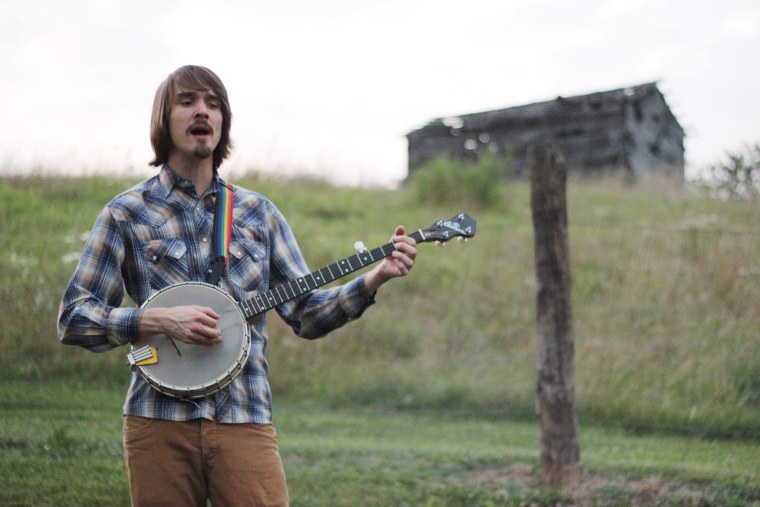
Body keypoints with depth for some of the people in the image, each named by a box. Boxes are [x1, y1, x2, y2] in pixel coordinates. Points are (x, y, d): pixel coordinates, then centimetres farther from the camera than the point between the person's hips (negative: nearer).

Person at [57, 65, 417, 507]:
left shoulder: (258, 212, 12)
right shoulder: (127, 213, 4)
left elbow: (306, 313, 11)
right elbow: (72, 318, 0)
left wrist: (375, 278, -5)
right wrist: (160, 322, -14)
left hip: (245, 420, 2)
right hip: (160, 421, -1)